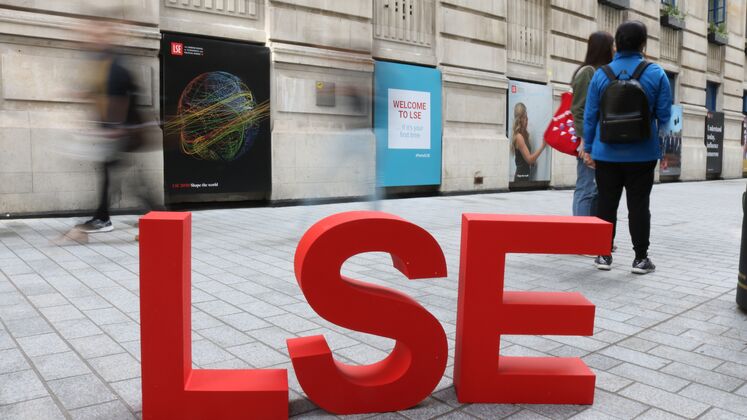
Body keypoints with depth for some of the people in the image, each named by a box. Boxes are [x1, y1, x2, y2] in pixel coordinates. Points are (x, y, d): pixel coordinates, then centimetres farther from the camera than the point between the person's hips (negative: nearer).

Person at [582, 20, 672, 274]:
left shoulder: (600, 74, 0)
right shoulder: (656, 74, -3)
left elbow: (590, 115, 1)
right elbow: (664, 116, -1)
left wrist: (588, 148, 9)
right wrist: (666, 150, 12)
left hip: (607, 154, 1)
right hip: (641, 155, -1)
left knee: (606, 205, 8)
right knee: (638, 205, 5)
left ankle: (604, 255, 14)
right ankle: (640, 258, 11)